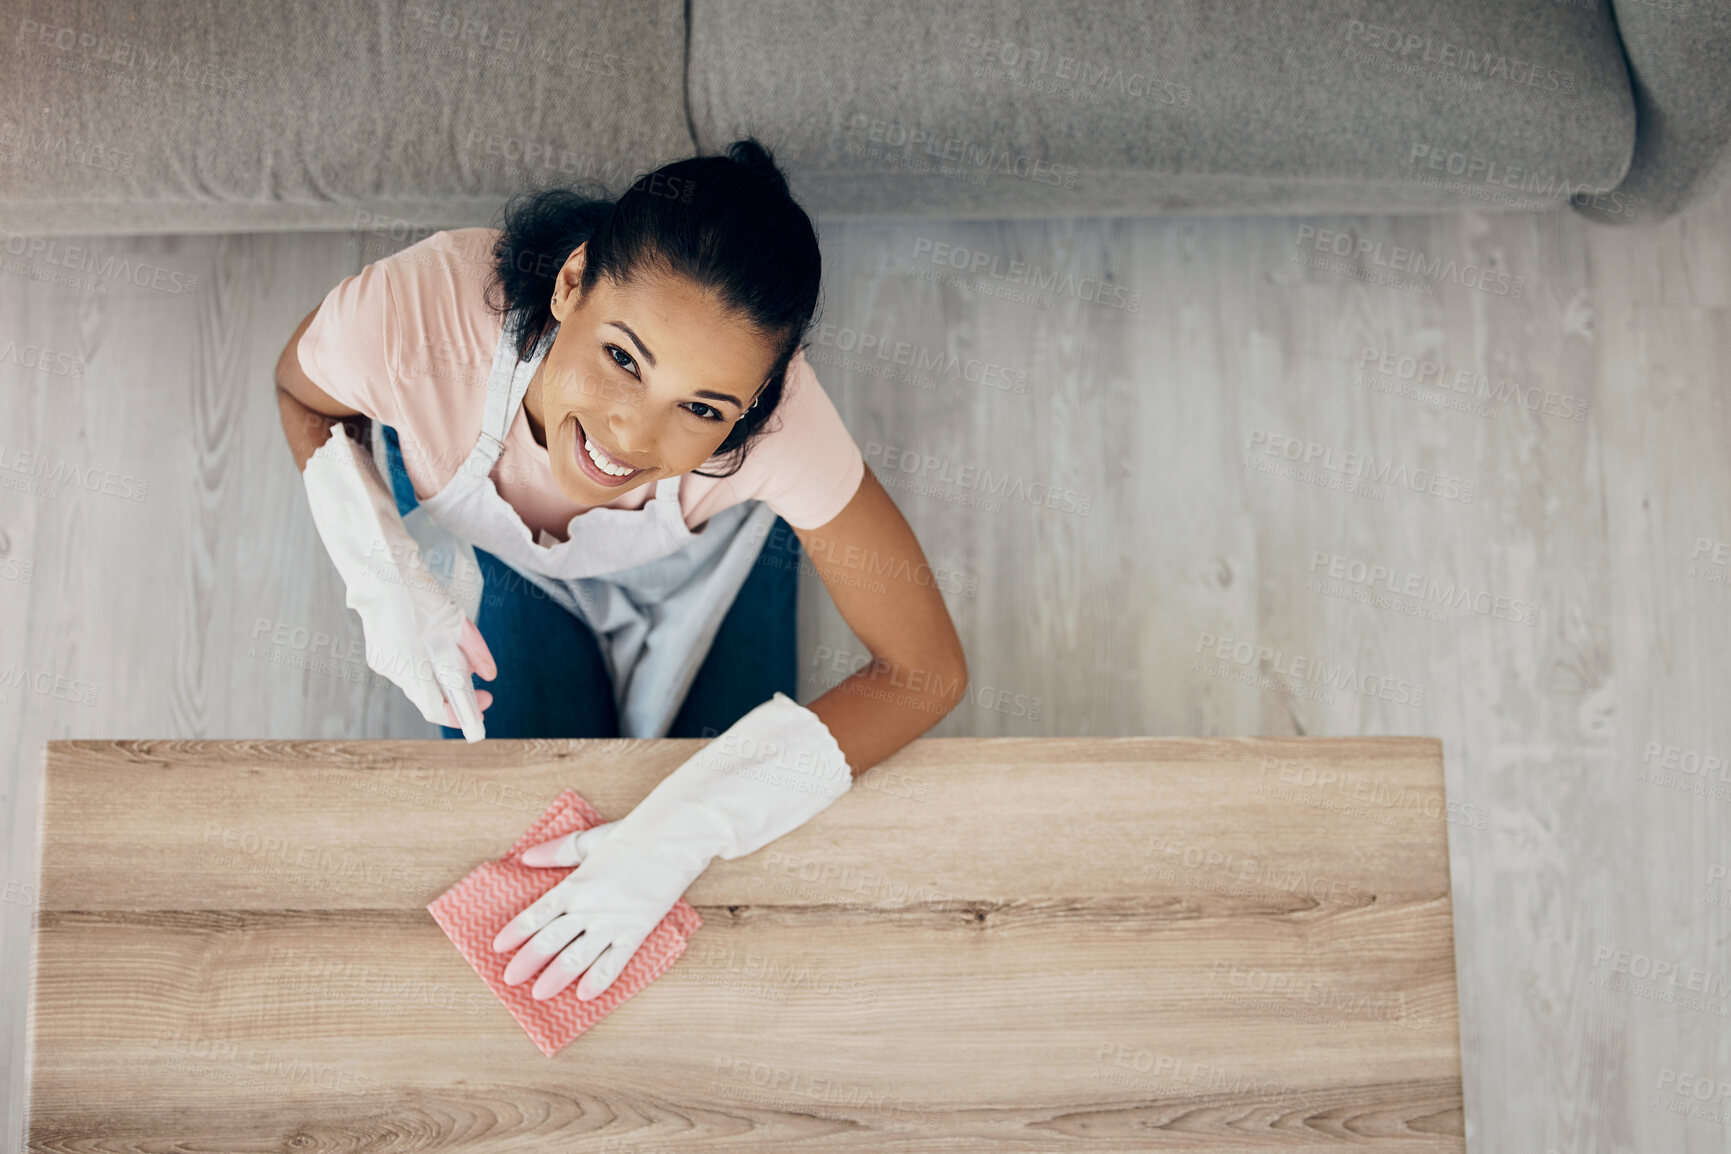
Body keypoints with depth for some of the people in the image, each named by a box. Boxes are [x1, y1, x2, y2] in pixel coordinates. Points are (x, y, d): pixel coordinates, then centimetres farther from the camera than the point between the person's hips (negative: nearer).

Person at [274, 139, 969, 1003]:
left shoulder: (774, 419, -44)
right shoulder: (414, 316, -43)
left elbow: (926, 671, -32)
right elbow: (303, 394, -15)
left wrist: (686, 832, -37)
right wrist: (382, 574, -31)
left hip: (702, 554, 0)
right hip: (485, 540, 1)